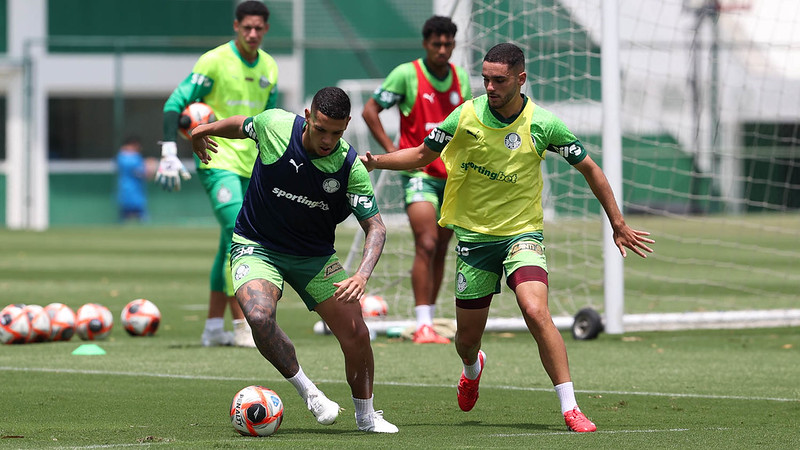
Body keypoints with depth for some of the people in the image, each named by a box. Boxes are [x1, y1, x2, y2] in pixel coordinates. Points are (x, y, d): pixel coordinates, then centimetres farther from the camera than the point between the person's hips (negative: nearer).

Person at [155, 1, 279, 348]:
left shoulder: (269, 68, 11)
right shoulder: (214, 62, -9)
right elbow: (174, 104, -9)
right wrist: (169, 153, -17)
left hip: (251, 167, 7)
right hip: (217, 161, -7)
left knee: (231, 246, 8)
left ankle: (214, 328, 15)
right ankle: (242, 326, -16)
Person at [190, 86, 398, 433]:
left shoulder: (351, 167, -19)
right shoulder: (273, 125, -20)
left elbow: (375, 226, -16)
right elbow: (242, 125, 4)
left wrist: (362, 275, -33)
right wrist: (205, 130, 24)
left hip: (315, 254, 2)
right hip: (255, 246, -1)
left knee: (356, 333, -6)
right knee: (260, 316, -31)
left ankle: (366, 415, 18)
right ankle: (308, 392, -11)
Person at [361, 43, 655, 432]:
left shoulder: (543, 124, -11)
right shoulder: (466, 116, -9)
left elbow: (589, 168, 3)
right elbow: (422, 154, 6)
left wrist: (618, 224, 6)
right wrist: (375, 161, -9)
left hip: (522, 232, -2)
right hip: (473, 235, 2)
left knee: (536, 312, -27)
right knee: (467, 338, 10)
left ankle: (570, 409, -22)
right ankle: (472, 369, 50)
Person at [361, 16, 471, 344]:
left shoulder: (461, 78, 7)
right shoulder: (406, 74, -8)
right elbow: (369, 110, -4)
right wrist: (392, 150, -9)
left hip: (451, 175, 6)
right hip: (419, 173, -6)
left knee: (440, 252, 10)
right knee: (426, 244, -18)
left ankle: (429, 320, 19)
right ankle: (424, 326, -19)